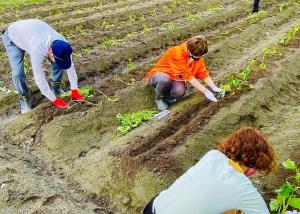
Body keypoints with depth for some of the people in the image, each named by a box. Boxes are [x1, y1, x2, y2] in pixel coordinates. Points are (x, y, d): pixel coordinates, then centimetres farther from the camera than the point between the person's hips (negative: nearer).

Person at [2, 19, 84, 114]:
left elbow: (70, 67, -16)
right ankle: (24, 99, 6)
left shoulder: (63, 45, -28)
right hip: (13, 37, -5)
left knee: (57, 63, -9)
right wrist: (54, 100, -29)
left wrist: (74, 90, -15)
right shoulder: (38, 51, -45)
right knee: (18, 73, -19)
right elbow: (39, 78, -36)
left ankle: (55, 89, 12)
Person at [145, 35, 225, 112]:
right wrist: (205, 91, -29)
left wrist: (215, 88, -16)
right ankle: (159, 98, -10)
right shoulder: (177, 53, -31)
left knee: (180, 91, -33)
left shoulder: (197, 57, -9)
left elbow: (204, 74, -2)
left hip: (175, 78, 4)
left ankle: (167, 98, 1)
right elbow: (188, 76, -31)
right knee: (165, 79, -42)